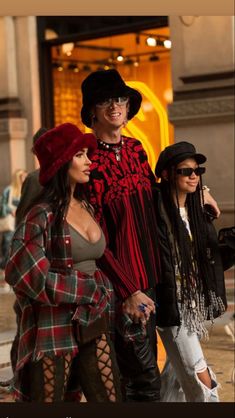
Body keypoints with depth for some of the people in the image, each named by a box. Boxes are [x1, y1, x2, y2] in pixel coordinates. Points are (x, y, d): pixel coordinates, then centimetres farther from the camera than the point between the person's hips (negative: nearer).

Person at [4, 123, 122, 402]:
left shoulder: (86, 208, 10)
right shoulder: (42, 214, -11)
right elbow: (29, 275, -18)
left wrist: (101, 292, 9)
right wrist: (86, 290, -11)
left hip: (93, 323, 7)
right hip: (54, 329, -6)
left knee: (110, 399, 6)